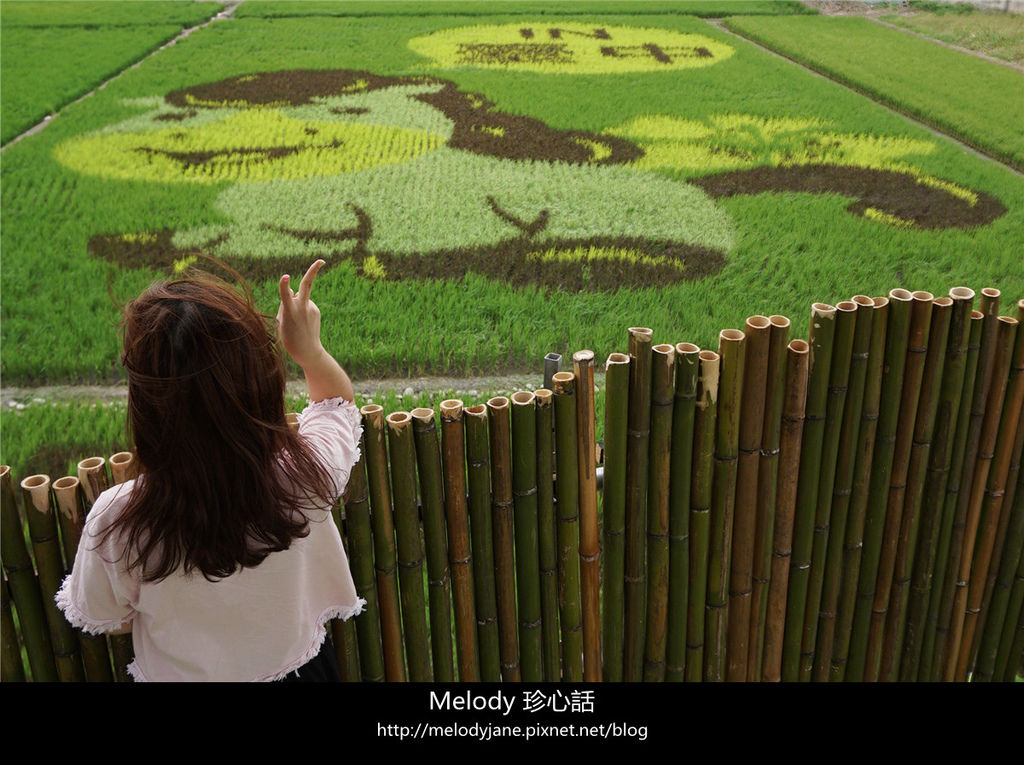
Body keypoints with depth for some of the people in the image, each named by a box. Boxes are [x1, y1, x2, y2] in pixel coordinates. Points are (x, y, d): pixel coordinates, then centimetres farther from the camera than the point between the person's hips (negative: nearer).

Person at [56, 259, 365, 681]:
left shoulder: (115, 521, -34)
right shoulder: (307, 473, -33)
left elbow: (105, 622, -11)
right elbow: (337, 400, -7)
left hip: (180, 673, -1)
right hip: (301, 666, 2)